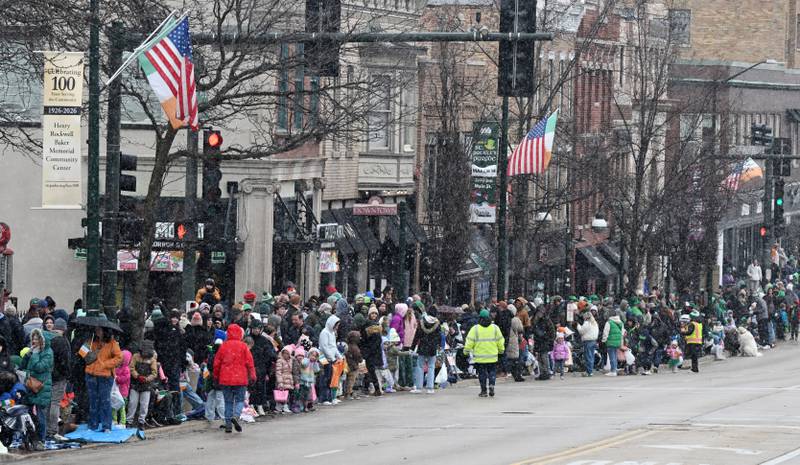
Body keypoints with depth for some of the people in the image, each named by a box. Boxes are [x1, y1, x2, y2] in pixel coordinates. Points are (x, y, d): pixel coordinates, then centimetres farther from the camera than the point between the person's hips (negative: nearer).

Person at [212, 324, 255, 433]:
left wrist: (216, 376, 19)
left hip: (225, 379, 2)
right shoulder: (243, 346, -5)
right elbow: (249, 362, -4)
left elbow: (216, 363, 7)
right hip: (240, 378, -2)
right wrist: (252, 376, 4)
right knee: (239, 400, 6)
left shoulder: (223, 346, 2)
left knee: (228, 401, 9)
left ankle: (228, 424, 5)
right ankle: (236, 415, -21)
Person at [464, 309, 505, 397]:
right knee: (492, 372, 13)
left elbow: (470, 341, -6)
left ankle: (483, 391, 7)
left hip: (480, 357, -1)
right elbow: (500, 341, 9)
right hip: (492, 357, 1)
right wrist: (501, 350, 24)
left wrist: (466, 350, 7)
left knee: (482, 374, 7)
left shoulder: (475, 329, -6)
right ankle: (491, 385, -8)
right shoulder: (495, 328, 1)